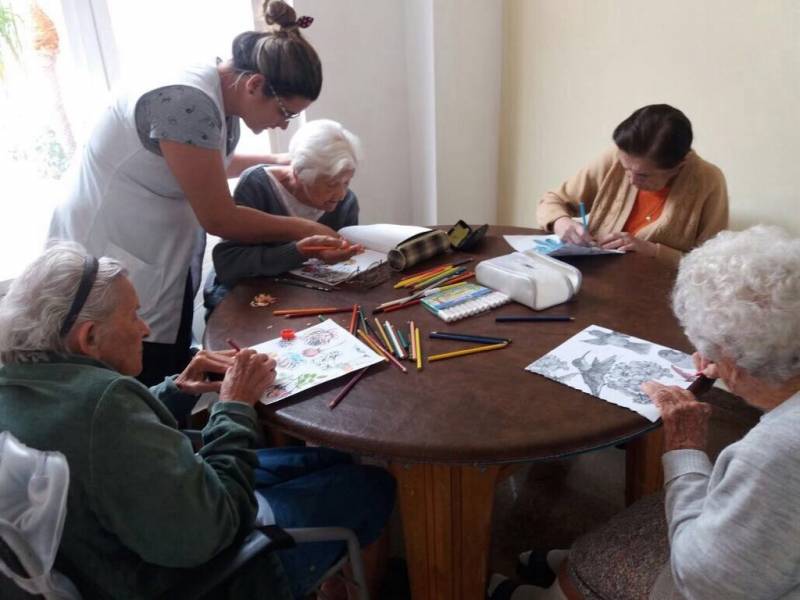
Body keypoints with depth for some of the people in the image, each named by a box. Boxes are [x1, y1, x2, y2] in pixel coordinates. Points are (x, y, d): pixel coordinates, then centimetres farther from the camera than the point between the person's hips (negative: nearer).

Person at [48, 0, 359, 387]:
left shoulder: (223, 99, 2)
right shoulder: (188, 103, -26)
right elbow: (219, 219, -21)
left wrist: (276, 162, 17)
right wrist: (304, 229, -9)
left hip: (164, 260, 9)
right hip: (112, 267, -9)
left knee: (177, 382, 16)